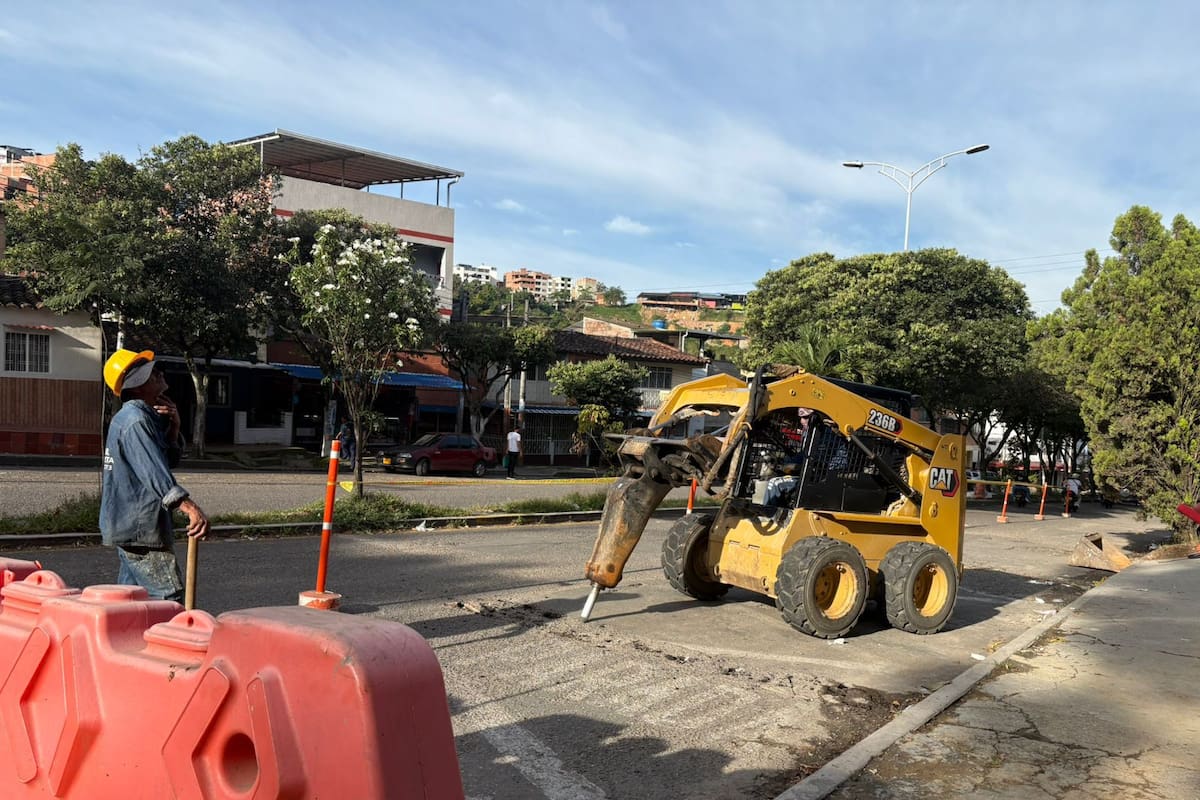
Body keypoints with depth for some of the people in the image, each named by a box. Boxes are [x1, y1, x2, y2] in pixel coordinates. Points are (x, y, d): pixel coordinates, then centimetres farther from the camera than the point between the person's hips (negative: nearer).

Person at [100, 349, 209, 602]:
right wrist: (190, 507, -39)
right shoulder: (134, 420, -17)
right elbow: (154, 472, -29)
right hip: (139, 527, -11)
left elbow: (170, 459, 20)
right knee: (170, 599, -12)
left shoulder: (144, 417, 15)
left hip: (128, 525, 11)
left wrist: (173, 427, 2)